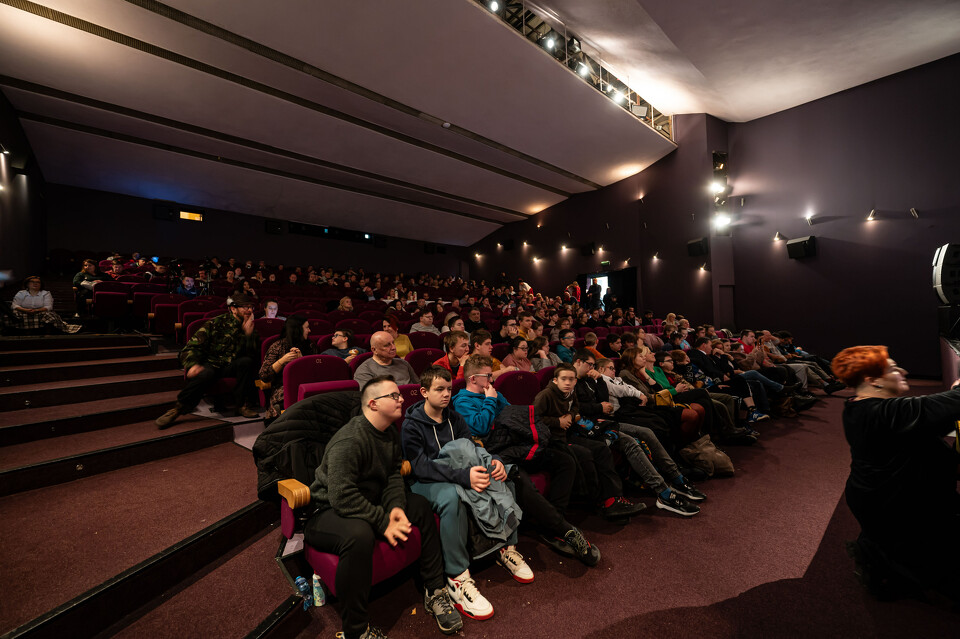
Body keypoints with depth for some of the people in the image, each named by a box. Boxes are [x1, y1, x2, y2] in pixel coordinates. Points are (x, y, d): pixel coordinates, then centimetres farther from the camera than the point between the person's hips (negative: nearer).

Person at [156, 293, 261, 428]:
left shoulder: (250, 328, 6)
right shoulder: (216, 323, -4)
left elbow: (254, 355, -5)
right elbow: (191, 347, -6)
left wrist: (249, 334, -18)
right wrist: (192, 364, -26)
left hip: (231, 367, 3)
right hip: (210, 364, -2)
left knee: (246, 362, -30)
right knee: (205, 374, -37)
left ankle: (243, 405, -22)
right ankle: (177, 409, -20)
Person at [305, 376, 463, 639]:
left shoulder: (391, 435, 3)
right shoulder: (349, 441, -27)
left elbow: (393, 475, 6)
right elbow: (343, 498, -30)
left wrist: (396, 506, -14)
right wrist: (383, 522, -26)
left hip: (370, 501, 9)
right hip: (328, 511, -8)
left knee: (421, 505, -4)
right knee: (359, 534, -38)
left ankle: (434, 592, 8)